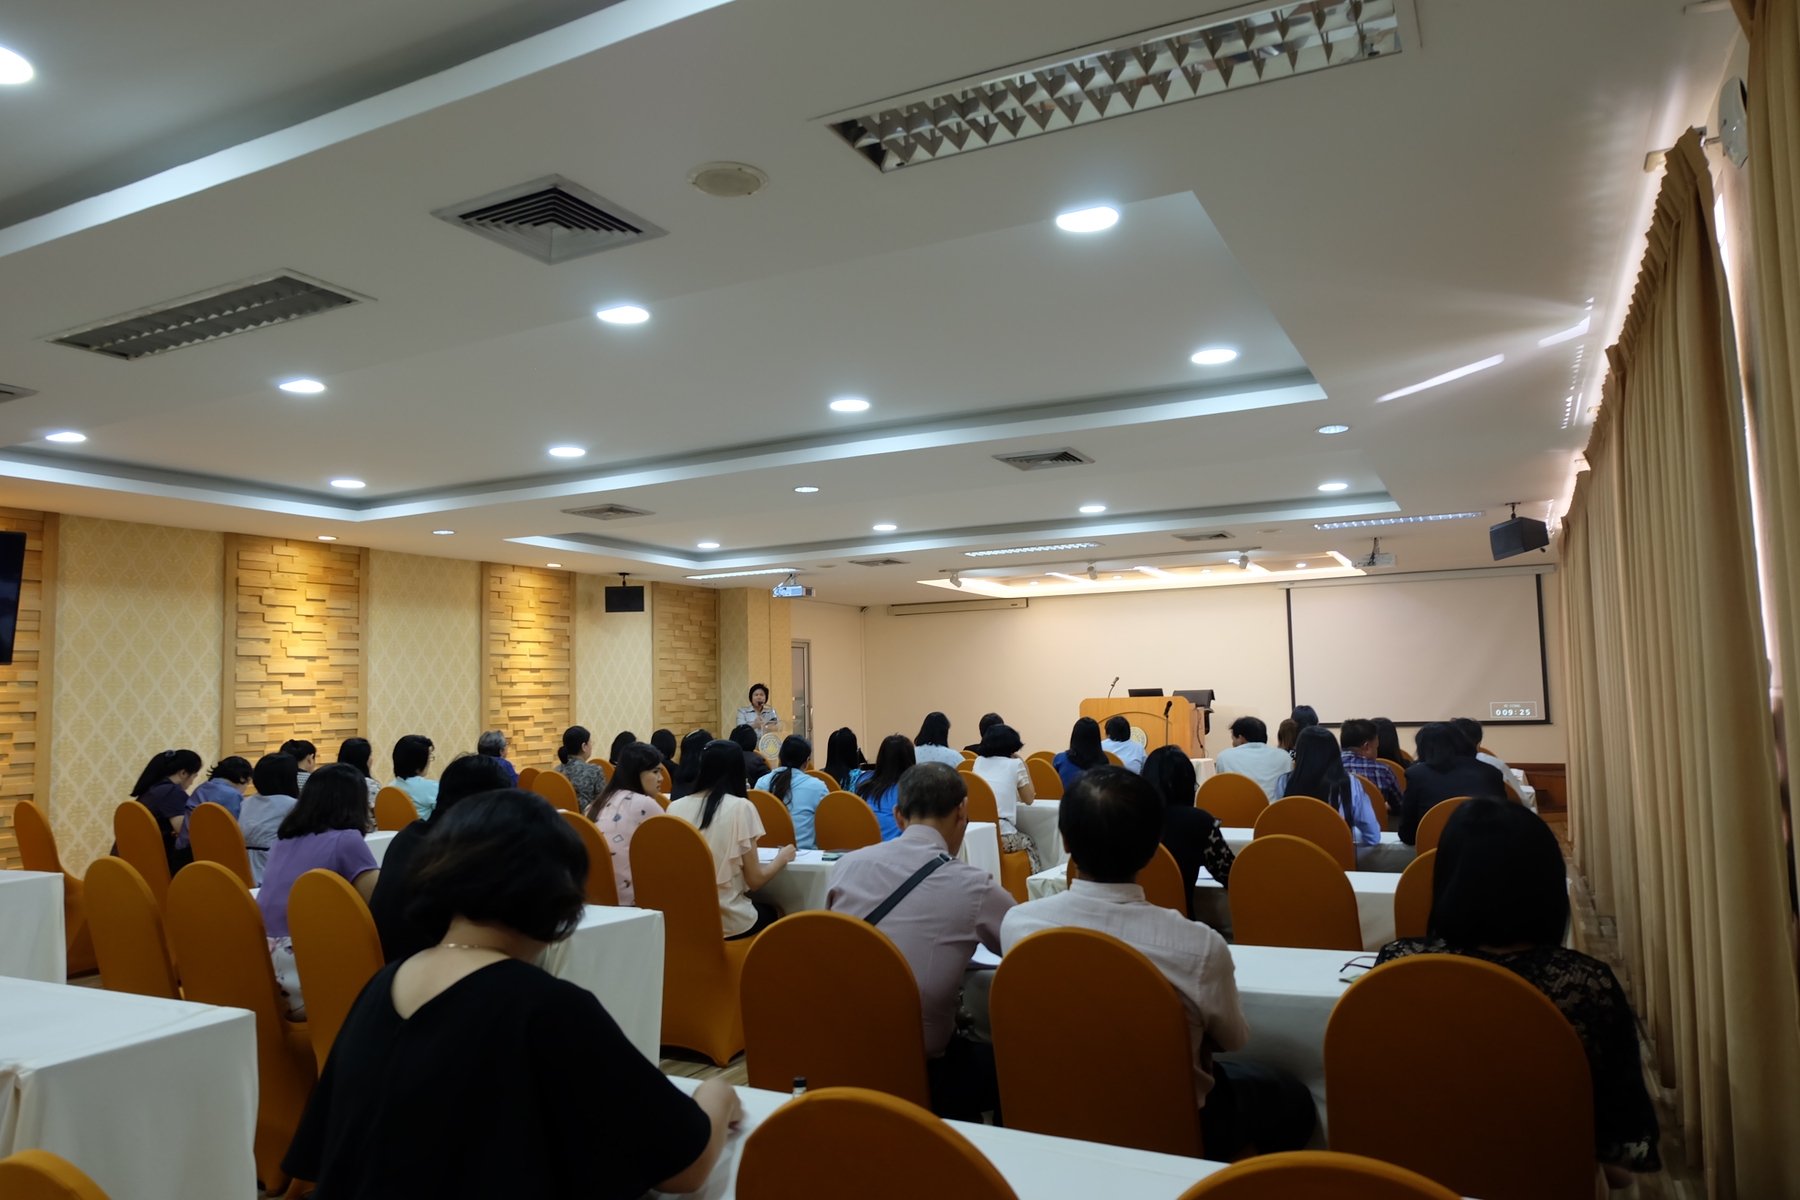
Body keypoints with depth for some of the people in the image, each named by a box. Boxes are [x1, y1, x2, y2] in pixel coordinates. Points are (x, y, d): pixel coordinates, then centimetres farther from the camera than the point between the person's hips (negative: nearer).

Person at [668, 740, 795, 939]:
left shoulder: (675, 808, 1)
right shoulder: (740, 807, -11)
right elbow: (755, 880, -9)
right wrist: (783, 857, 10)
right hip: (727, 921, -4)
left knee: (763, 909, 33)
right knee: (770, 912, 31)